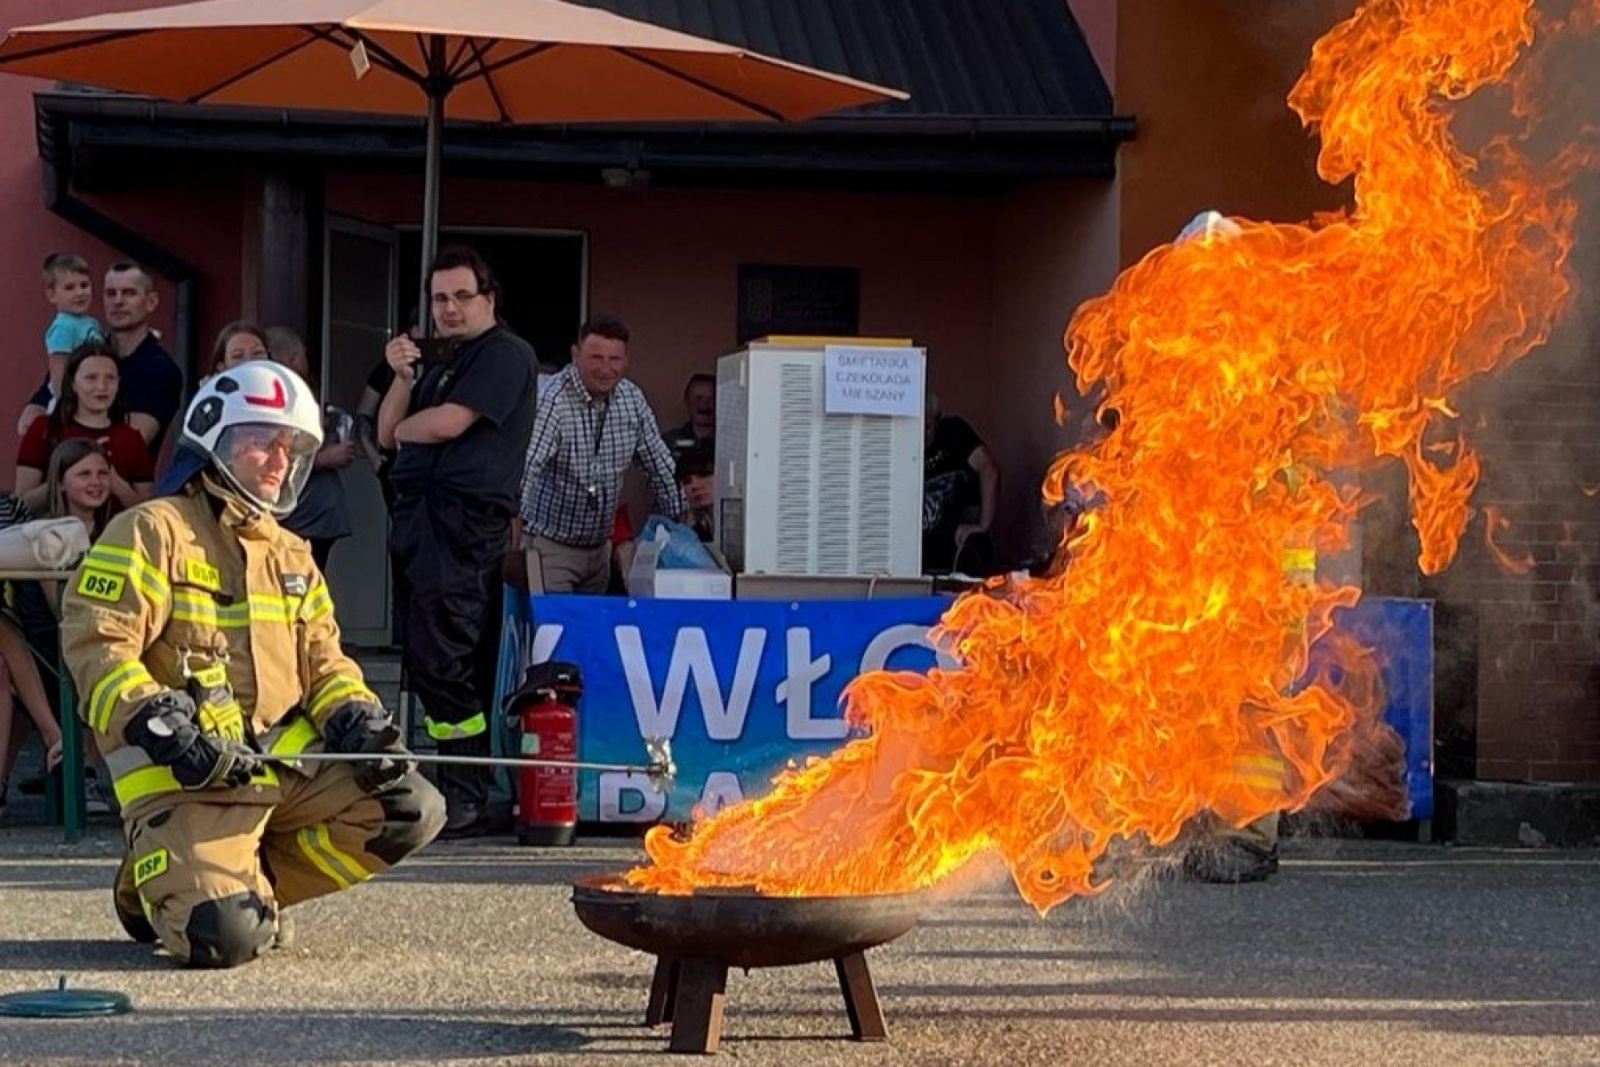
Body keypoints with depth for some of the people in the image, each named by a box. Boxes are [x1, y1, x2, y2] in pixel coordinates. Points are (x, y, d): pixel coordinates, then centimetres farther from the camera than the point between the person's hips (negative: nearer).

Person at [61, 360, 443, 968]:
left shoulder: (292, 557, 21)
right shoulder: (154, 532, -3)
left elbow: (323, 663, 22)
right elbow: (95, 644, -12)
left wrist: (358, 720, 0)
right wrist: (164, 729, -22)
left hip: (289, 762, 7)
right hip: (185, 776, -7)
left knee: (412, 810, -10)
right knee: (224, 937, -26)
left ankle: (241, 881, 1)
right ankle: (161, 886, 11)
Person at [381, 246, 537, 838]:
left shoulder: (505, 354, -2)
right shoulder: (438, 365, 26)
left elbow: (448, 423, -13)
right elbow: (387, 433, 18)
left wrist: (405, 426, 8)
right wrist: (402, 378, 2)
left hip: (464, 520, -10)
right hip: (417, 517, 10)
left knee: (440, 662, -16)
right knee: (424, 662, 8)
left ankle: (468, 799, -13)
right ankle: (452, 789, 11)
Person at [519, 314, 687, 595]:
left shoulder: (632, 399, 1)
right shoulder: (552, 401, -20)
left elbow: (660, 466, 11)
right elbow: (526, 468, -32)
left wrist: (682, 520, 12)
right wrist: (513, 518, -45)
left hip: (599, 547, 6)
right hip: (549, 545, -6)